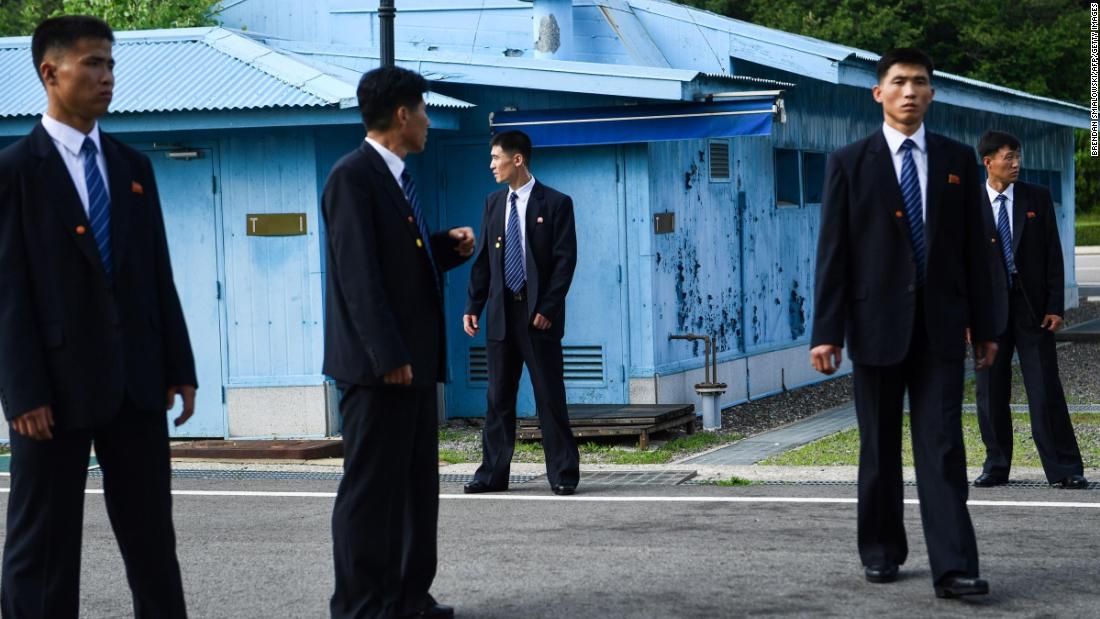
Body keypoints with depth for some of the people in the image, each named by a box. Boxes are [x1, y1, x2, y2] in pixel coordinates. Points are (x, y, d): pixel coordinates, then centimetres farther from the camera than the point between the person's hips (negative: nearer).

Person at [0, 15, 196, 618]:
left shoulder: (133, 166, 12)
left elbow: (159, 274, 13)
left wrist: (179, 367, 8)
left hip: (135, 381, 5)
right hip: (58, 382, -5)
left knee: (152, 536, 10)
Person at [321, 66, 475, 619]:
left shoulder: (395, 178, 16)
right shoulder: (353, 176, -13)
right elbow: (359, 273, -19)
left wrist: (449, 246, 5)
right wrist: (388, 355, -23)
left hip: (411, 361, 10)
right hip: (378, 365, -10)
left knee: (417, 485, 14)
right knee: (370, 488, -5)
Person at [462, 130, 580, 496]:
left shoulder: (556, 203, -3)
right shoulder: (494, 203, 12)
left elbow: (565, 260, -7)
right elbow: (482, 260, 13)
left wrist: (547, 309, -14)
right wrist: (473, 306, 5)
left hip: (539, 315, -5)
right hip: (501, 314, 5)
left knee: (550, 397, -1)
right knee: (498, 397, 7)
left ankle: (563, 474, 5)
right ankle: (493, 473, 13)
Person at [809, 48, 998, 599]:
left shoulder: (957, 160, 7)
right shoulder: (849, 163, 1)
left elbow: (974, 248, 8)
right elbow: (833, 253, -2)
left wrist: (984, 326, 6)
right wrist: (826, 331, -8)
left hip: (940, 324, 1)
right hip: (877, 322, -1)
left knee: (942, 446, -5)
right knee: (880, 448, 9)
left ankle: (953, 568, -10)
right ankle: (881, 552, 22)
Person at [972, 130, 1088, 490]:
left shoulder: (1038, 198, 4)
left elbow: (1053, 254, 4)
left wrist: (1055, 307, -3)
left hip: (1032, 307, 0)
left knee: (1046, 389, -2)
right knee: (991, 392, 6)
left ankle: (1064, 470, 1)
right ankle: (996, 467, 18)